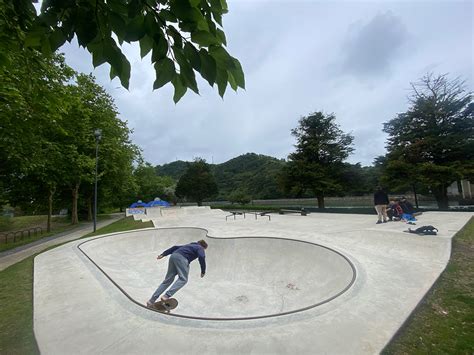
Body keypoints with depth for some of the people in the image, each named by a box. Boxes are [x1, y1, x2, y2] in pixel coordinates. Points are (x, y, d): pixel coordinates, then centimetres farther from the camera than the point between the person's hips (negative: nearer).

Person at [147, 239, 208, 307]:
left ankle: (152, 300, 14)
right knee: (183, 279, -7)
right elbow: (201, 257, -7)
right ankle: (166, 296, -21)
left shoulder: (190, 245, 36)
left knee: (168, 280, 13)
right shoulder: (200, 248, 16)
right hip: (182, 258, -8)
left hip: (173, 256, 8)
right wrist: (203, 271, -2)